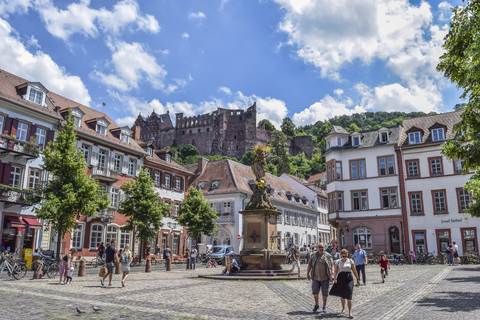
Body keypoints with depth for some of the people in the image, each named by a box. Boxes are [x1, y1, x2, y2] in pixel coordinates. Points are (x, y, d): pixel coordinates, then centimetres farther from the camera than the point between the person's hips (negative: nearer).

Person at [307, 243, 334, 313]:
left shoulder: (328, 256, -2)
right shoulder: (314, 255, 4)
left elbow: (332, 265, -3)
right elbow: (309, 264, 10)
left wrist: (332, 274, -15)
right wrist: (308, 274, 8)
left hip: (325, 277, -1)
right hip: (315, 277, 2)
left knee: (325, 292, 4)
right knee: (315, 291, -5)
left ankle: (324, 306, 22)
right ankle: (316, 305, 17)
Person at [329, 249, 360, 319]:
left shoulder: (350, 261, 3)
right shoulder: (337, 262, 2)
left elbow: (354, 271, 8)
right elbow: (335, 271, -2)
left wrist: (357, 279, 10)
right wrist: (334, 278, -17)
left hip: (349, 279, -1)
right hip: (341, 278, 1)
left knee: (349, 296, -10)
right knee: (342, 295, 13)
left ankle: (350, 312, -13)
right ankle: (343, 308, 38)